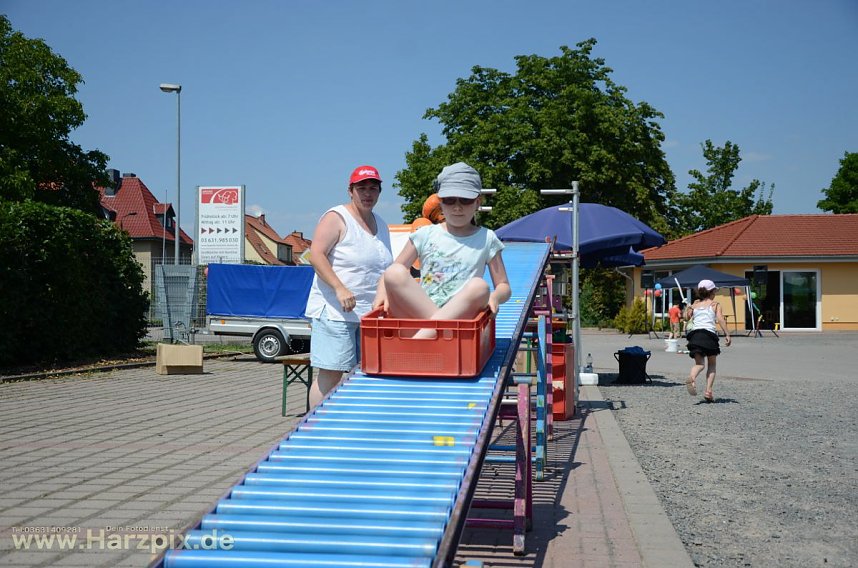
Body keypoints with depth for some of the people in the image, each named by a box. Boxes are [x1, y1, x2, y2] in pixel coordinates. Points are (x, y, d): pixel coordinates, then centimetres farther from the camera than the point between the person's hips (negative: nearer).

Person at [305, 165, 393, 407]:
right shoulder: (336, 218, -5)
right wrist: (340, 289, -24)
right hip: (335, 312, -8)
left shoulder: (381, 225, 19)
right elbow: (316, 255, -14)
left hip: (371, 313, 8)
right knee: (330, 374, -9)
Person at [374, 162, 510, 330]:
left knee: (479, 286, -31)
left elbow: (504, 286, 14)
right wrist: (382, 293, -9)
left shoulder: (486, 239, 15)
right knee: (395, 272, -24)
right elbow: (391, 275, 13)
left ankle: (417, 341, -39)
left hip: (459, 317, 0)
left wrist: (494, 297, -11)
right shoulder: (426, 234, 14)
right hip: (417, 313, 0)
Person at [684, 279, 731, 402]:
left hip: (695, 333, 2)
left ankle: (692, 377, -32)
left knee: (699, 363, 2)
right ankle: (708, 390, -1)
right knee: (711, 364, 13)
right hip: (709, 334, -2)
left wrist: (688, 308, 28)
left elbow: (687, 317, 10)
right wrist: (727, 334, -11)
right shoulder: (715, 304, 10)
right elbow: (720, 319, -5)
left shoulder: (695, 304, 19)